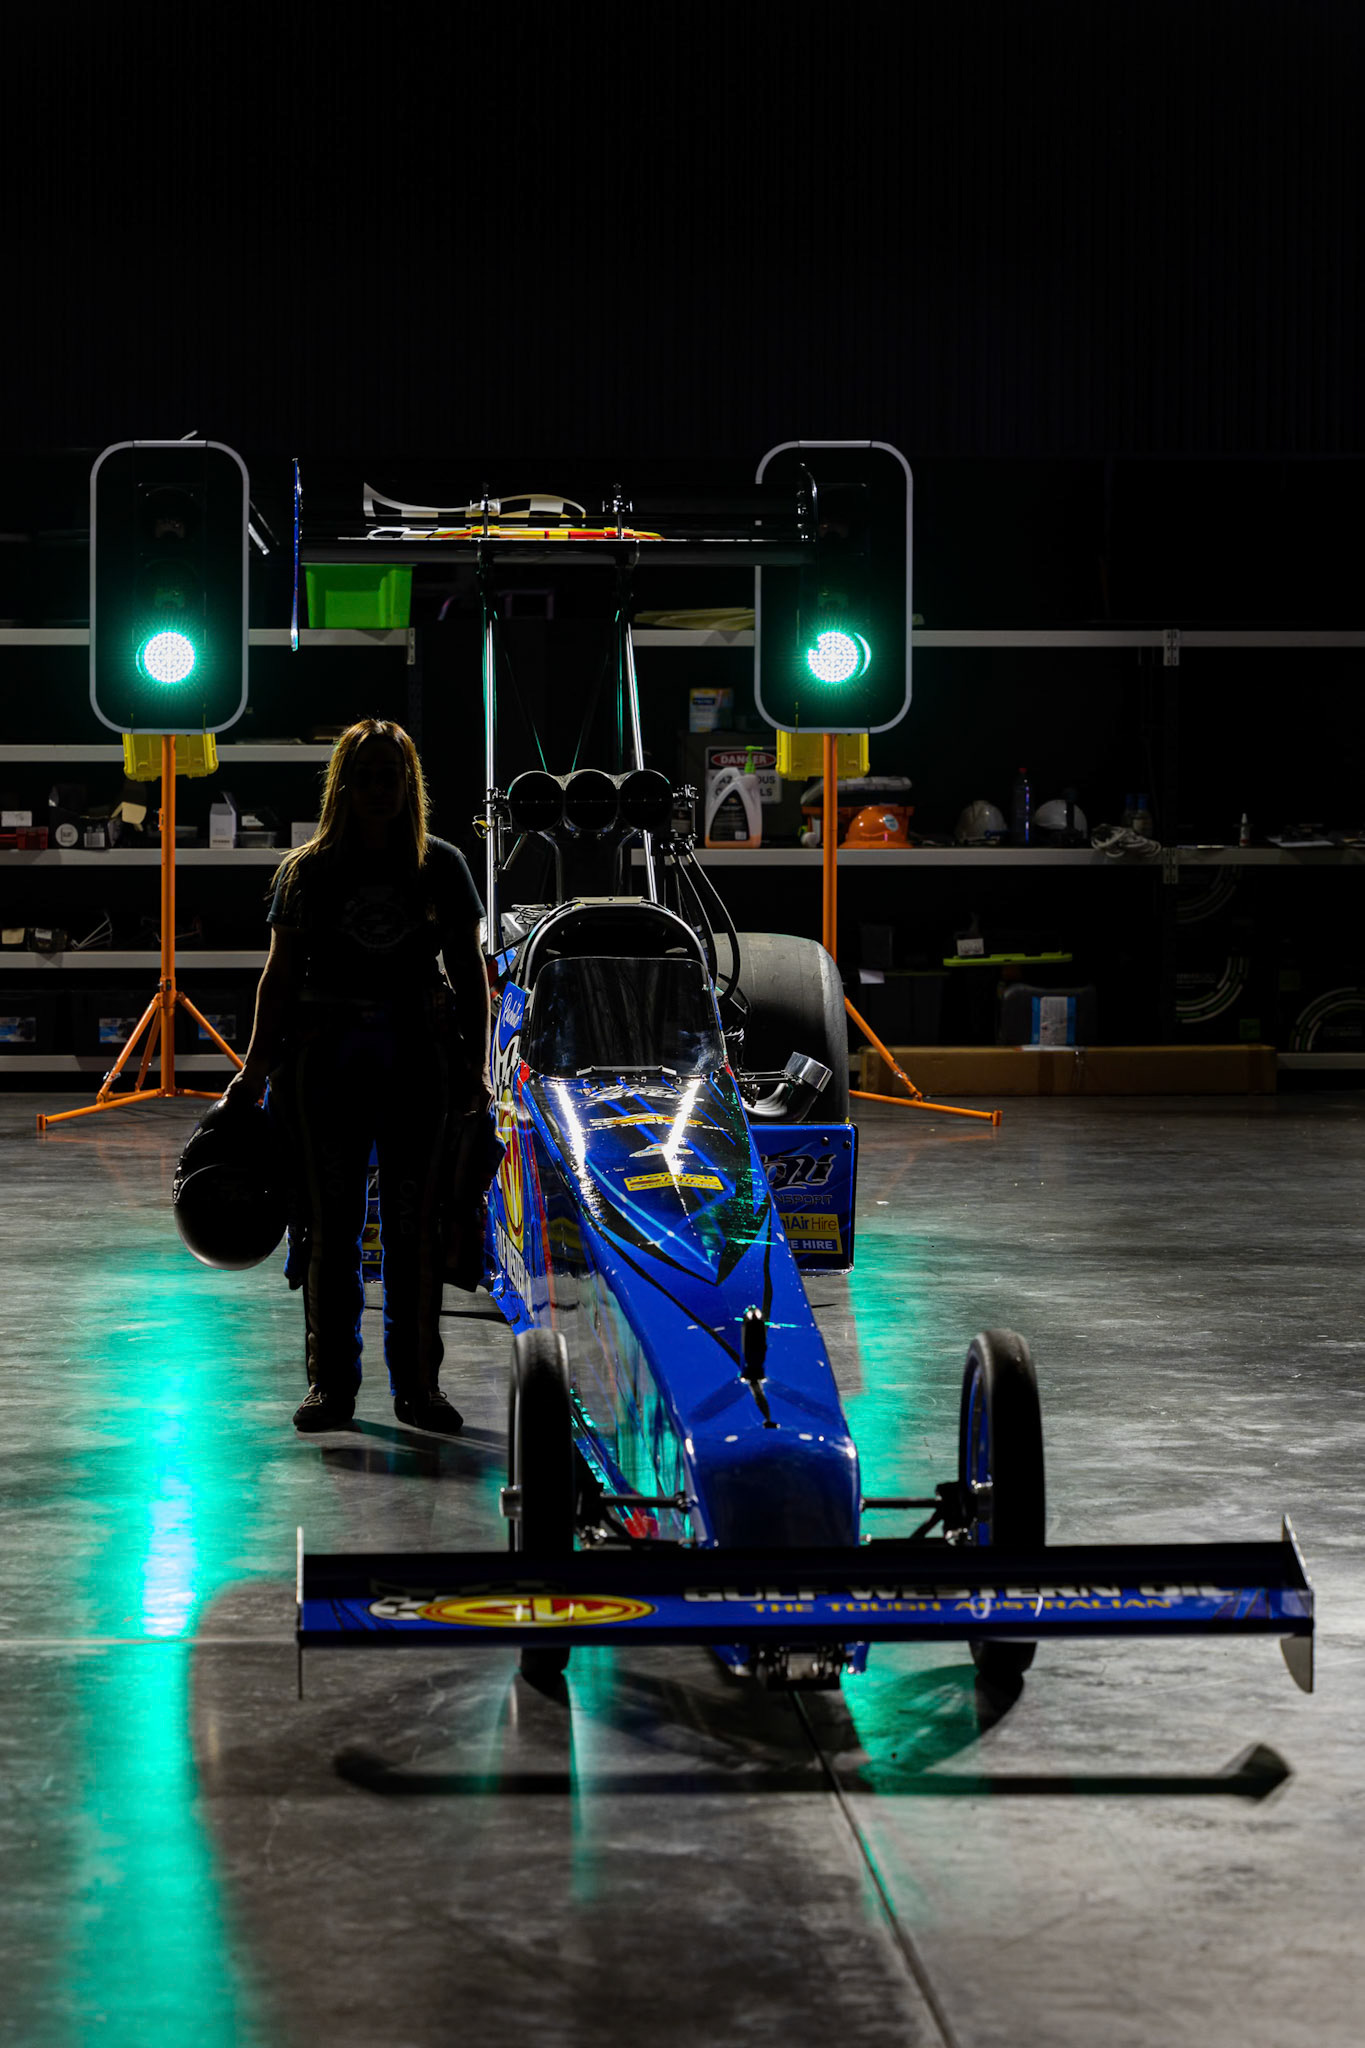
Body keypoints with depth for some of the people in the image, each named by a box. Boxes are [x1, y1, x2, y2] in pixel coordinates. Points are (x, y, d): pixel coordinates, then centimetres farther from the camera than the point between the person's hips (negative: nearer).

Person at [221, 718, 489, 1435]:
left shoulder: (441, 866, 7)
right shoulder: (306, 871, 6)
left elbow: (471, 974, 9)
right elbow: (280, 978, 7)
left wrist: (476, 1068, 2)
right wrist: (254, 1071, 1)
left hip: (419, 1058, 0)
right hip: (325, 1057, 0)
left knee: (416, 1226, 2)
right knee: (329, 1223, 2)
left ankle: (418, 1383, 9)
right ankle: (331, 1382, 9)